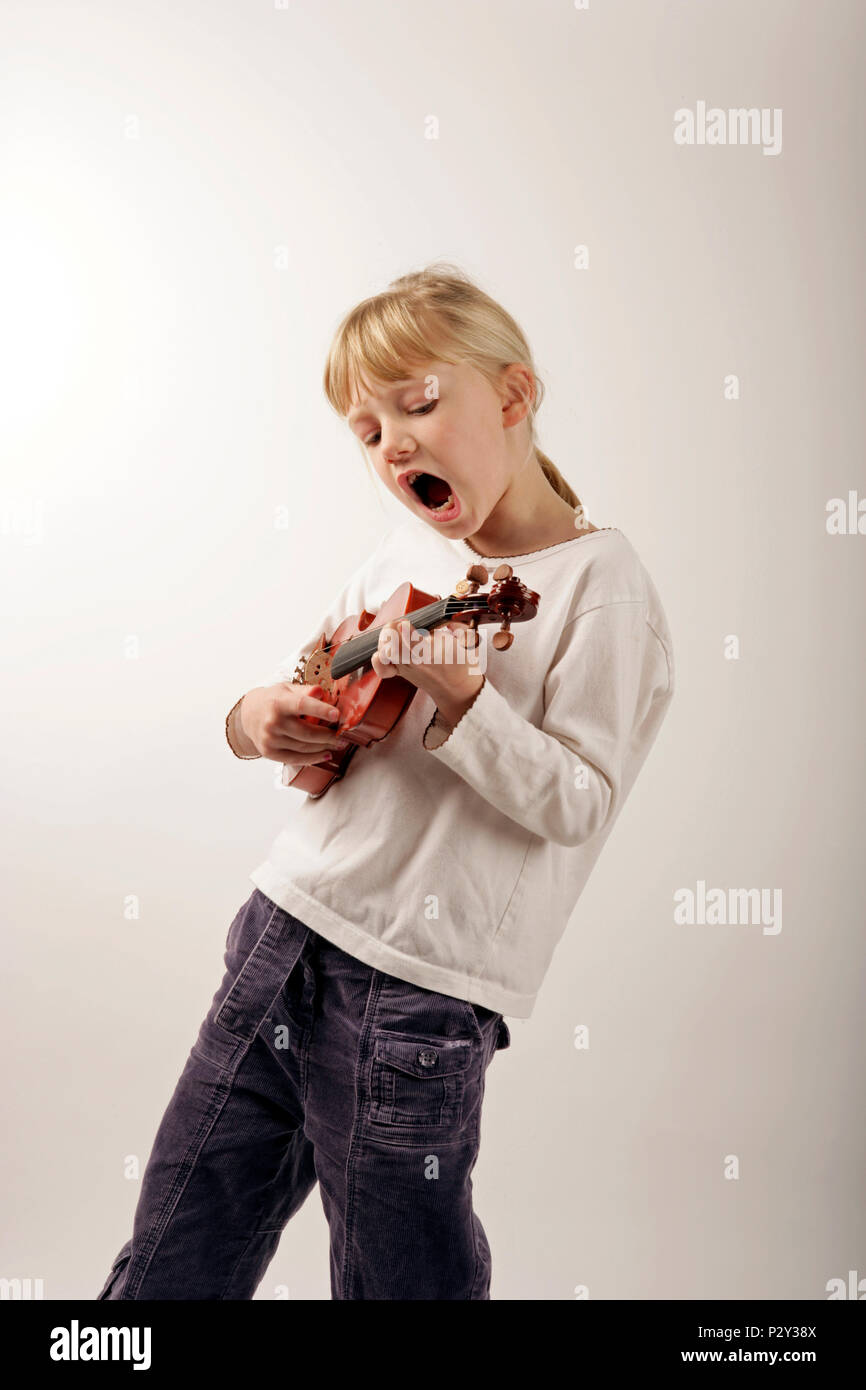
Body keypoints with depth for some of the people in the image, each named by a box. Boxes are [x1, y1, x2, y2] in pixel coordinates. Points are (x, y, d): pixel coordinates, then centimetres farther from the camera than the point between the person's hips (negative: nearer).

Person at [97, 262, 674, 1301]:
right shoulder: (408, 547, 11)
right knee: (166, 1269, 16)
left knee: (399, 1279, 12)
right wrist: (257, 718, -1)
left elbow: (578, 804, -16)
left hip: (413, 995, -6)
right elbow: (310, 679, 20)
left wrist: (458, 698, -28)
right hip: (278, 935, 7)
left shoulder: (601, 583, -10)